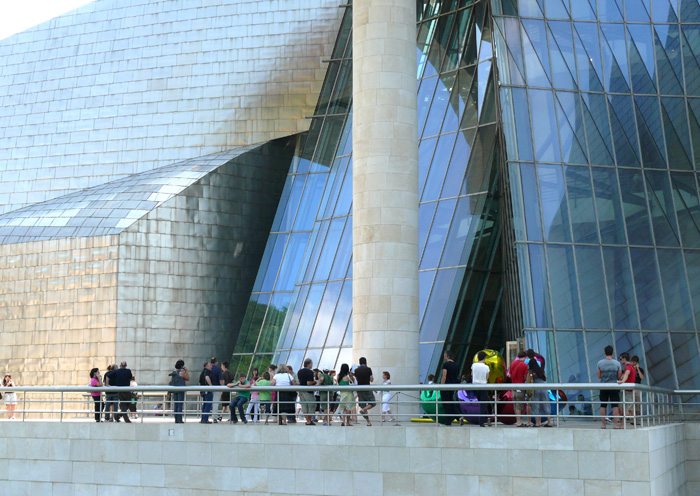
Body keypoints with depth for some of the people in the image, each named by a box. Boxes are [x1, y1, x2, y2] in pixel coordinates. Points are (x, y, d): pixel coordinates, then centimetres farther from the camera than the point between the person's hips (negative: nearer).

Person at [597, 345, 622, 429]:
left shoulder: (600, 363, -3)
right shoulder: (617, 363, -4)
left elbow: (599, 376, 2)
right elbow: (619, 376, 1)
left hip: (603, 387, 1)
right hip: (614, 387, -1)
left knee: (603, 406, 6)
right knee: (615, 406, 2)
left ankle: (603, 424, 6)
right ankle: (615, 424, -1)